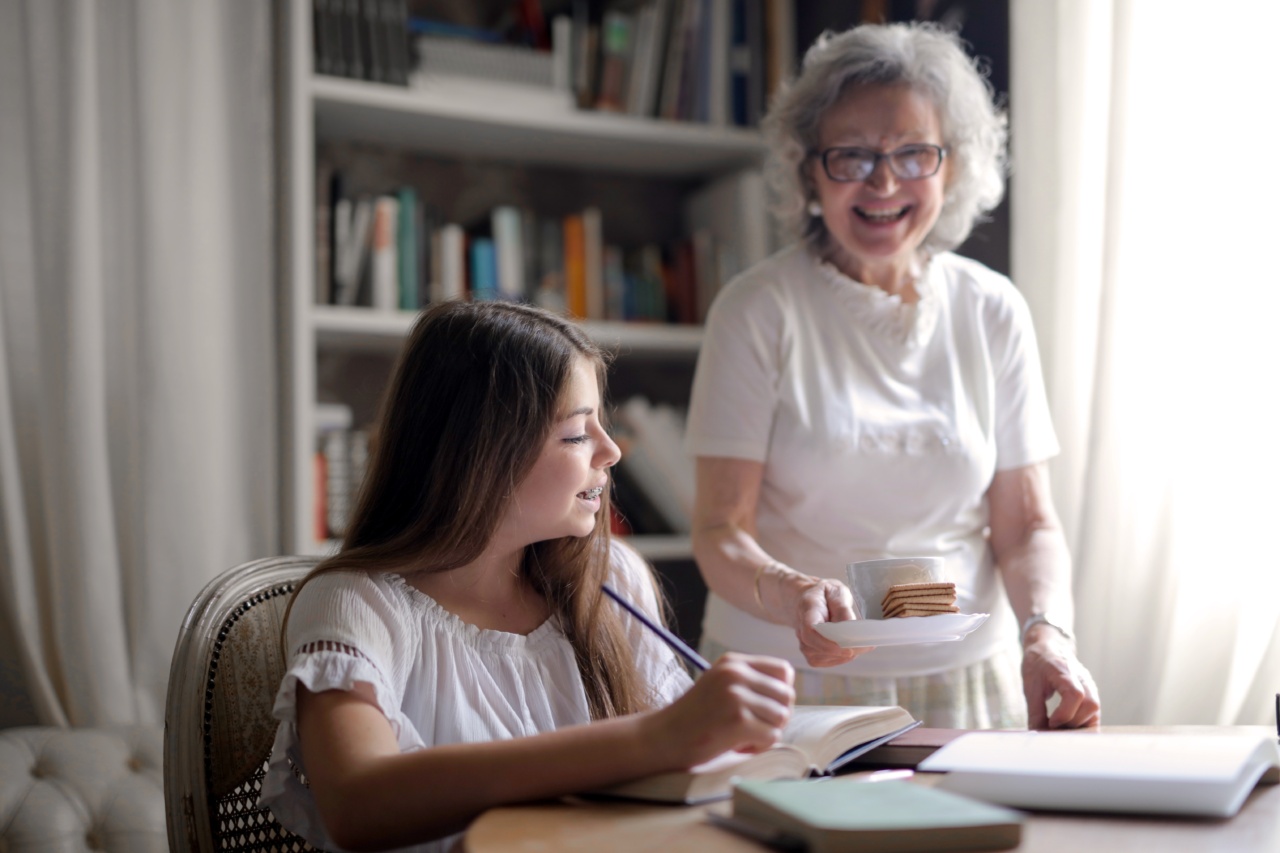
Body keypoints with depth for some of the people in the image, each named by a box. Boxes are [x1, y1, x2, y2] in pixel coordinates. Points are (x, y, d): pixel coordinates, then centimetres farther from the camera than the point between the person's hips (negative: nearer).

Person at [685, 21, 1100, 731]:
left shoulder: (993, 311, 7)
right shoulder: (757, 309, -3)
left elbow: (1026, 523, 7)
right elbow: (721, 532, -7)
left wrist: (1047, 633, -12)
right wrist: (790, 594, -27)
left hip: (966, 685, 3)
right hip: (790, 688, -2)